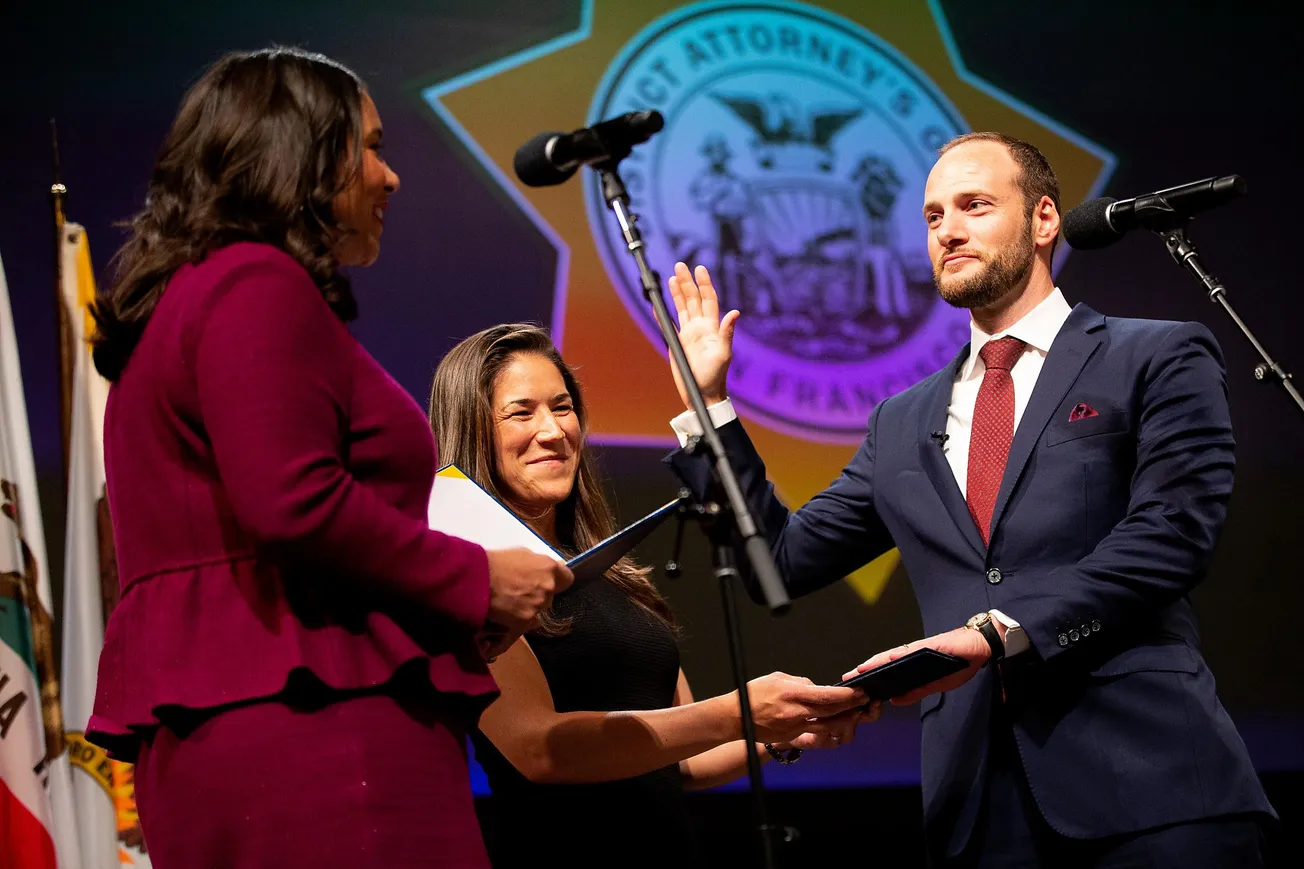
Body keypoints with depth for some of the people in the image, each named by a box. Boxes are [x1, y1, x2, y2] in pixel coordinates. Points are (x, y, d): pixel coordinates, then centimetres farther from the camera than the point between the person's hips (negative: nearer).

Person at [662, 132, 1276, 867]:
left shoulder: (1160, 359, 5)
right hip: (982, 803, 4)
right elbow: (785, 558, 19)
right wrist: (708, 400, 15)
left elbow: (1169, 536, -8)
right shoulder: (904, 425, 20)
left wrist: (996, 632, -16)